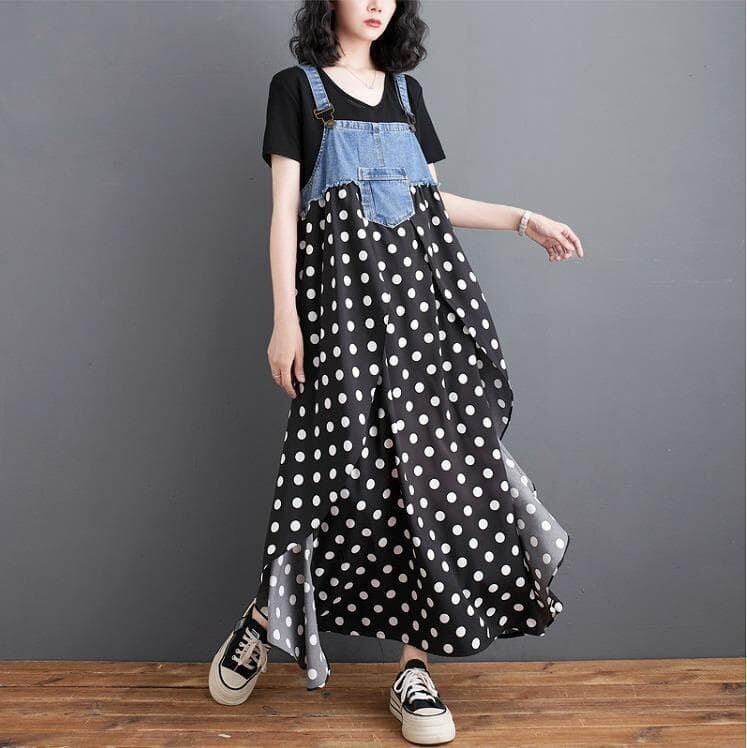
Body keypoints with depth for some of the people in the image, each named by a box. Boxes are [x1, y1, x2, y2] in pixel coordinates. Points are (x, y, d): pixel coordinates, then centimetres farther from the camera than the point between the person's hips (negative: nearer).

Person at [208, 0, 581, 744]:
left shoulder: (405, 89, 20)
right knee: (352, 461, -11)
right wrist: (285, 317, -8)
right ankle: (264, 618, 15)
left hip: (426, 280, 4)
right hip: (346, 287, -4)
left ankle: (415, 667, 3)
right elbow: (285, 209, 0)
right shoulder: (296, 86, 7)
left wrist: (525, 219, 17)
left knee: (436, 461, -4)